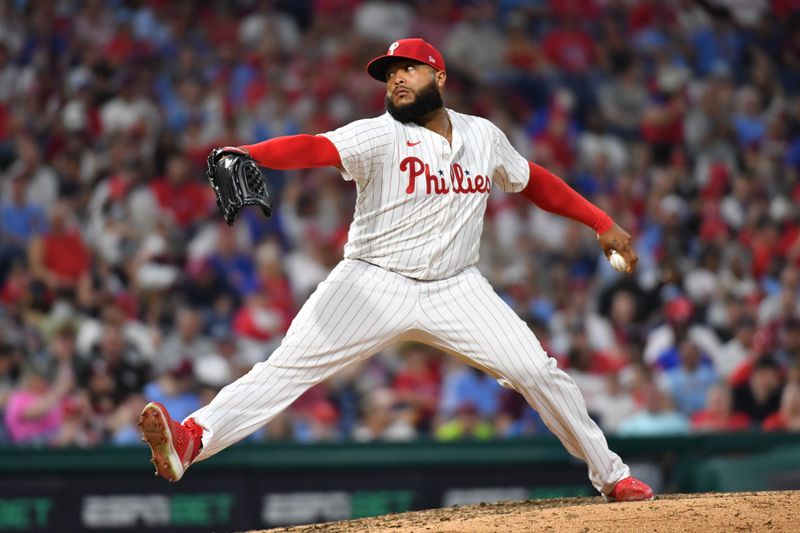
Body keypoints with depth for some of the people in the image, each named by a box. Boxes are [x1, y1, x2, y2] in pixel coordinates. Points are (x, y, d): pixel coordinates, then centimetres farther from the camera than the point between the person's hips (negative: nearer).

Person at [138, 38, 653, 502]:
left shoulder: (484, 136, 5)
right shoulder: (380, 136, -10)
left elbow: (533, 180, 21)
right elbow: (315, 148, -27)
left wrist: (603, 223, 18)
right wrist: (245, 154, -45)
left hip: (456, 289, 3)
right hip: (375, 285, -3)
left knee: (537, 370, -3)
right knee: (288, 366, -16)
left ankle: (611, 476, 14)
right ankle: (190, 440, -28)